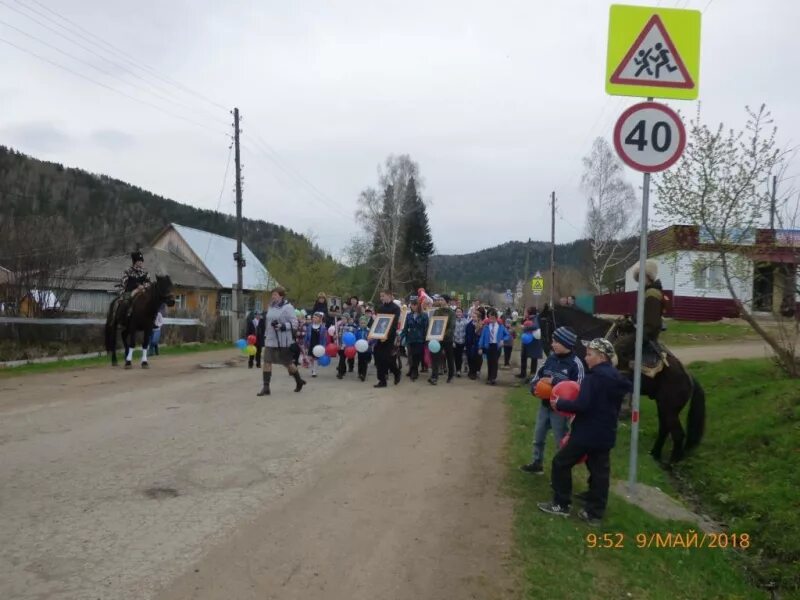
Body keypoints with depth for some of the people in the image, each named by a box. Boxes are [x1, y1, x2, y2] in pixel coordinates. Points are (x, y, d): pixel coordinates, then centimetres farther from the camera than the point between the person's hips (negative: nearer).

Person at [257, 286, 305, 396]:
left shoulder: (288, 307, -12)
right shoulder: (271, 307, 11)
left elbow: (294, 323, -15)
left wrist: (281, 326, -27)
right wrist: (266, 335, 22)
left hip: (283, 341, -6)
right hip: (270, 341, 7)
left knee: (288, 363, 7)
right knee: (266, 362, -1)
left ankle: (299, 381, 30)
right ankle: (266, 388, 4)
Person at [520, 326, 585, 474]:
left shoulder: (575, 363, -17)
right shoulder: (551, 357, 0)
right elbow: (538, 375, 8)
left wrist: (554, 381, -25)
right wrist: (535, 388, -12)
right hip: (545, 405, 7)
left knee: (561, 441, 7)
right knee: (538, 437, 21)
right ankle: (536, 464, 40)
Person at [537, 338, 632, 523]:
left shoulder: (594, 377, -20)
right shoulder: (617, 378, 10)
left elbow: (583, 405, -27)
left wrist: (559, 404, -14)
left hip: (587, 433, -8)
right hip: (606, 434, 9)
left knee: (561, 463, 5)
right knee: (600, 471, 11)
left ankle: (561, 504, 12)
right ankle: (594, 513, 16)